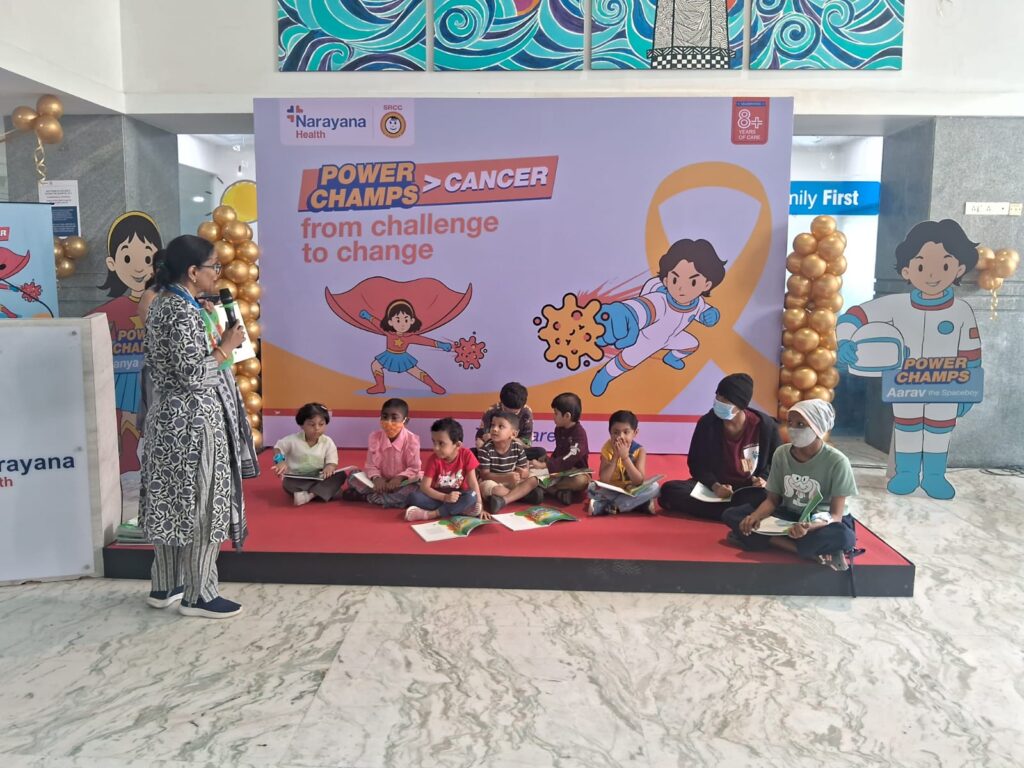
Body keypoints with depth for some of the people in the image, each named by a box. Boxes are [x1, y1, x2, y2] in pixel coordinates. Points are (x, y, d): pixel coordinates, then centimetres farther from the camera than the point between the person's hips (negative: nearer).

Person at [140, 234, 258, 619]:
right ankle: (198, 595, 12)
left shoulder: (161, 304, 10)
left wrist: (214, 343, 12)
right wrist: (226, 347, -11)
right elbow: (194, 376, -23)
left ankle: (165, 586, 29)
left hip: (168, 417, 10)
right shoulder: (184, 313, -20)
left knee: (171, 503, 17)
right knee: (202, 508, 1)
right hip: (194, 422, -10)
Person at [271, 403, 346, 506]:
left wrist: (330, 467, -33)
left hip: (319, 479, 2)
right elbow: (278, 449, 1)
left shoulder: (328, 442, -5)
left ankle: (308, 495, -35)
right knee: (287, 483, -35)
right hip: (297, 479, -2)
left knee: (341, 475, -26)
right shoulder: (293, 440, -9)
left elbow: (332, 462, -6)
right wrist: (280, 461, -22)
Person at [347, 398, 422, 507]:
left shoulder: (411, 439, -15)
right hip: (381, 481, 2)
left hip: (402, 482, -1)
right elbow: (371, 465, -7)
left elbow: (414, 468, -13)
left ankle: (366, 496, -26)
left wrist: (399, 478, -31)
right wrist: (376, 478, -29)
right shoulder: (375, 437, -9)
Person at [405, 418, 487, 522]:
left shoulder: (466, 455, -14)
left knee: (471, 496, -34)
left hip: (458, 496, 0)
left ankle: (429, 514, -29)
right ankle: (459, 509, -28)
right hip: (438, 496, 0)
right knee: (415, 497, -27)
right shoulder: (434, 459, -13)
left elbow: (473, 483, -13)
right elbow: (424, 487, -18)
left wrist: (479, 506, -22)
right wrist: (445, 497, -32)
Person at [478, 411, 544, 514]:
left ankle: (502, 500, -33)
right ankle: (522, 494, -16)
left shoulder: (518, 447, -8)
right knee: (495, 489, -38)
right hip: (492, 482, -5)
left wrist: (524, 473, -31)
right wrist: (507, 477, -36)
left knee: (533, 480, -18)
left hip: (511, 482, 5)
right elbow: (484, 475, -22)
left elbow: (525, 471, -3)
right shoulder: (486, 449, -19)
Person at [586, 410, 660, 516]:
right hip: (611, 492, -1)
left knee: (653, 487, -27)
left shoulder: (639, 450, -13)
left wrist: (625, 456, -30)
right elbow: (603, 480, -20)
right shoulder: (607, 449, -13)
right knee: (591, 488, -27)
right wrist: (615, 456, -29)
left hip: (632, 491, 1)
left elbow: (639, 481, -23)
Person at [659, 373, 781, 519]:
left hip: (752, 489, -2)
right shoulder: (707, 423, -5)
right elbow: (697, 464, -1)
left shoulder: (765, 425, -6)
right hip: (714, 486, 3)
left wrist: (765, 479, -13)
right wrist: (715, 485, -20)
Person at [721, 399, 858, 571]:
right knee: (730, 515, -17)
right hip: (790, 516, 6)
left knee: (843, 537, -40)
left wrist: (810, 527, -42)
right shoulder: (781, 454, -6)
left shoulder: (837, 462, -18)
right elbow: (773, 499, -1)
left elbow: (836, 515, -20)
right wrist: (755, 515, -24)